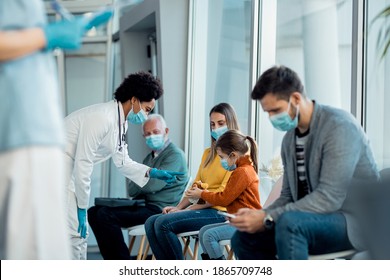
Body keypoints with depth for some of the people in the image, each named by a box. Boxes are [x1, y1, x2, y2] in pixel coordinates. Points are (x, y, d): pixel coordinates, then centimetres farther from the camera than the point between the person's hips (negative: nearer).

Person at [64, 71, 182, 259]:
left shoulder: (120, 123, 9)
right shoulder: (102, 117, -21)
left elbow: (122, 162, 21)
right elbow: (82, 164, -21)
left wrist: (152, 173, 10)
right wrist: (82, 207, -16)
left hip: (68, 172, 10)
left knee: (80, 235, 12)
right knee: (73, 234, -13)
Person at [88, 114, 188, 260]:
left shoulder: (175, 155, -8)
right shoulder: (150, 157, 23)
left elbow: (153, 185, -19)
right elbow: (131, 189, 19)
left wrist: (134, 187, 0)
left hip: (159, 208, -10)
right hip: (142, 204, 10)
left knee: (106, 215, -22)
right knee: (93, 212, -1)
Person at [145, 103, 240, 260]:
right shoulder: (208, 153, 23)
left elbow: (224, 193, -13)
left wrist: (190, 208, -15)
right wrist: (179, 207, 0)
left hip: (219, 212, -8)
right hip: (201, 208, 8)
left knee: (163, 223, -23)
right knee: (151, 223, -9)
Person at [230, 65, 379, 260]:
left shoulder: (339, 126, -16)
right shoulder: (290, 139, 10)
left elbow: (329, 198, -24)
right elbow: (288, 196, 15)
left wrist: (267, 218, -24)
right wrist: (259, 215, -8)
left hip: (354, 221, -9)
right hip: (315, 220, 9)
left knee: (289, 223, -35)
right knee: (243, 238, 0)